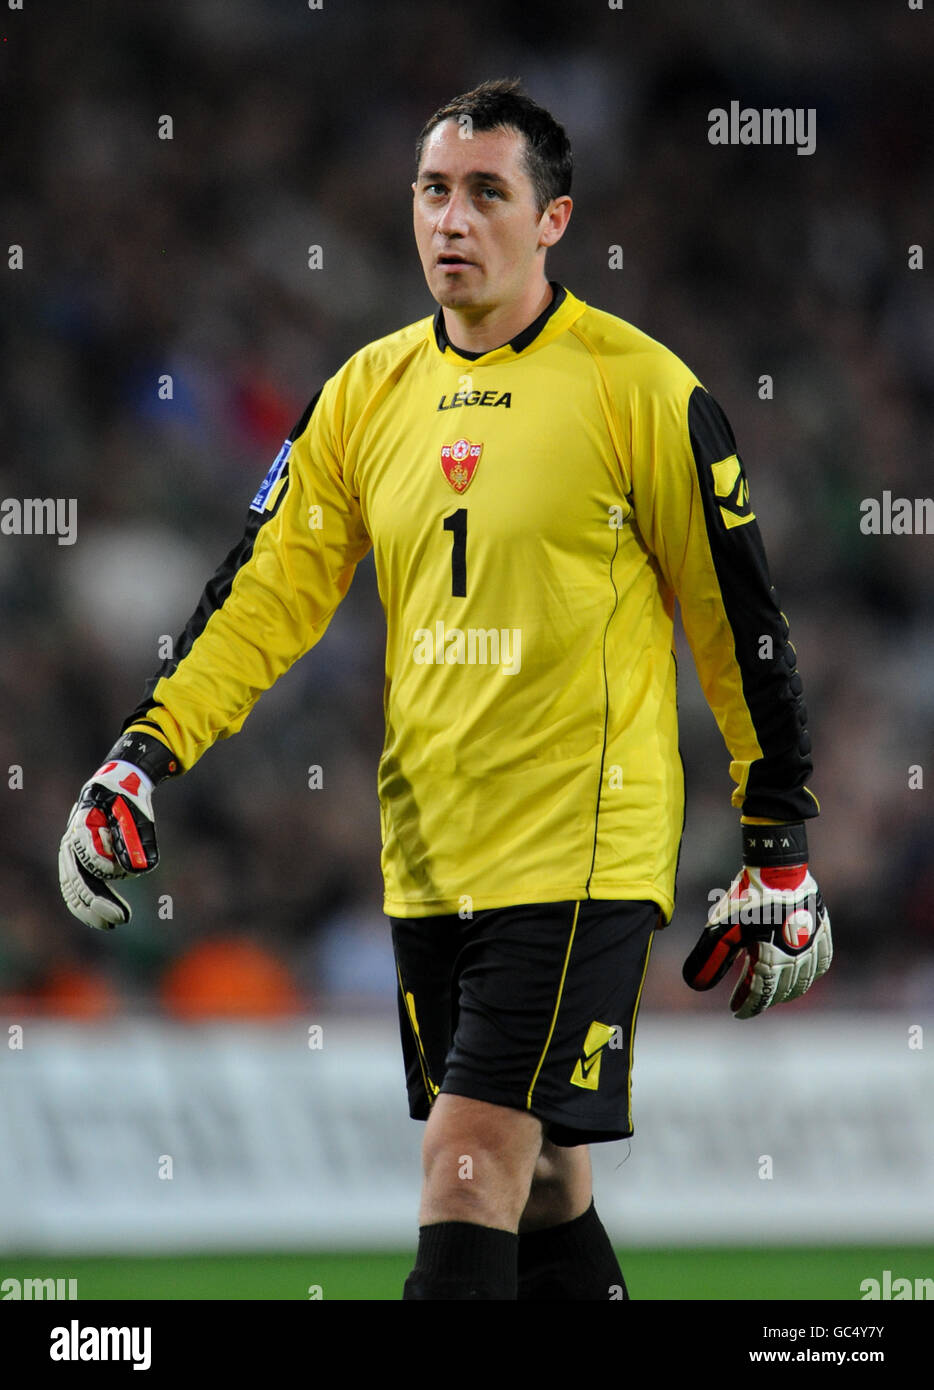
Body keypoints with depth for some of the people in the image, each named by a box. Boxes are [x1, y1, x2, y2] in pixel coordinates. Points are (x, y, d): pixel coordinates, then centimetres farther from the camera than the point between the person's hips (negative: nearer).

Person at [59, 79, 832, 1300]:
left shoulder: (638, 387, -7)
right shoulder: (368, 394, 8)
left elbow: (738, 617, -2)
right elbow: (267, 592, 7)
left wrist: (781, 849, -1)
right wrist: (141, 756, -7)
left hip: (580, 852, -6)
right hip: (426, 862, 6)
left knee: (469, 1186, -14)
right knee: (540, 1189, 13)